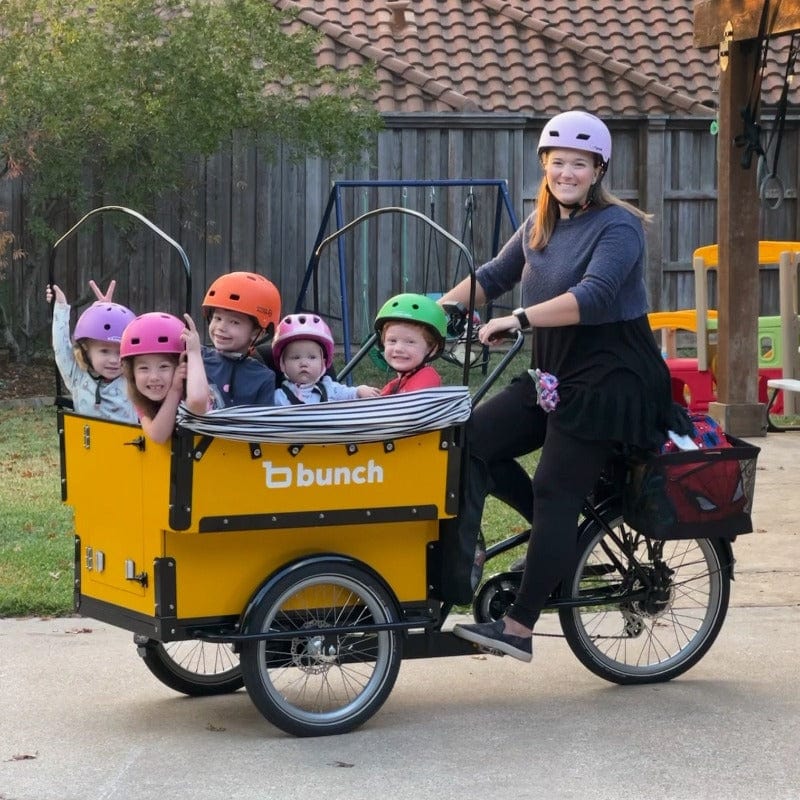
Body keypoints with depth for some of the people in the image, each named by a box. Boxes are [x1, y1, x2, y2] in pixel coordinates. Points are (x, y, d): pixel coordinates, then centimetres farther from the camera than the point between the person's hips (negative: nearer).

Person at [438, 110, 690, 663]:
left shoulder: (618, 226, -13)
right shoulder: (540, 226, 12)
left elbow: (592, 296, -27)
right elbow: (495, 275, 22)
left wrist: (519, 320, -36)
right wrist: (438, 306, 9)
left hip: (608, 382, -8)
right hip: (554, 377, 8)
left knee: (554, 495, -11)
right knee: (473, 441, -6)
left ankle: (519, 628, -8)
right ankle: (562, 534, 8)